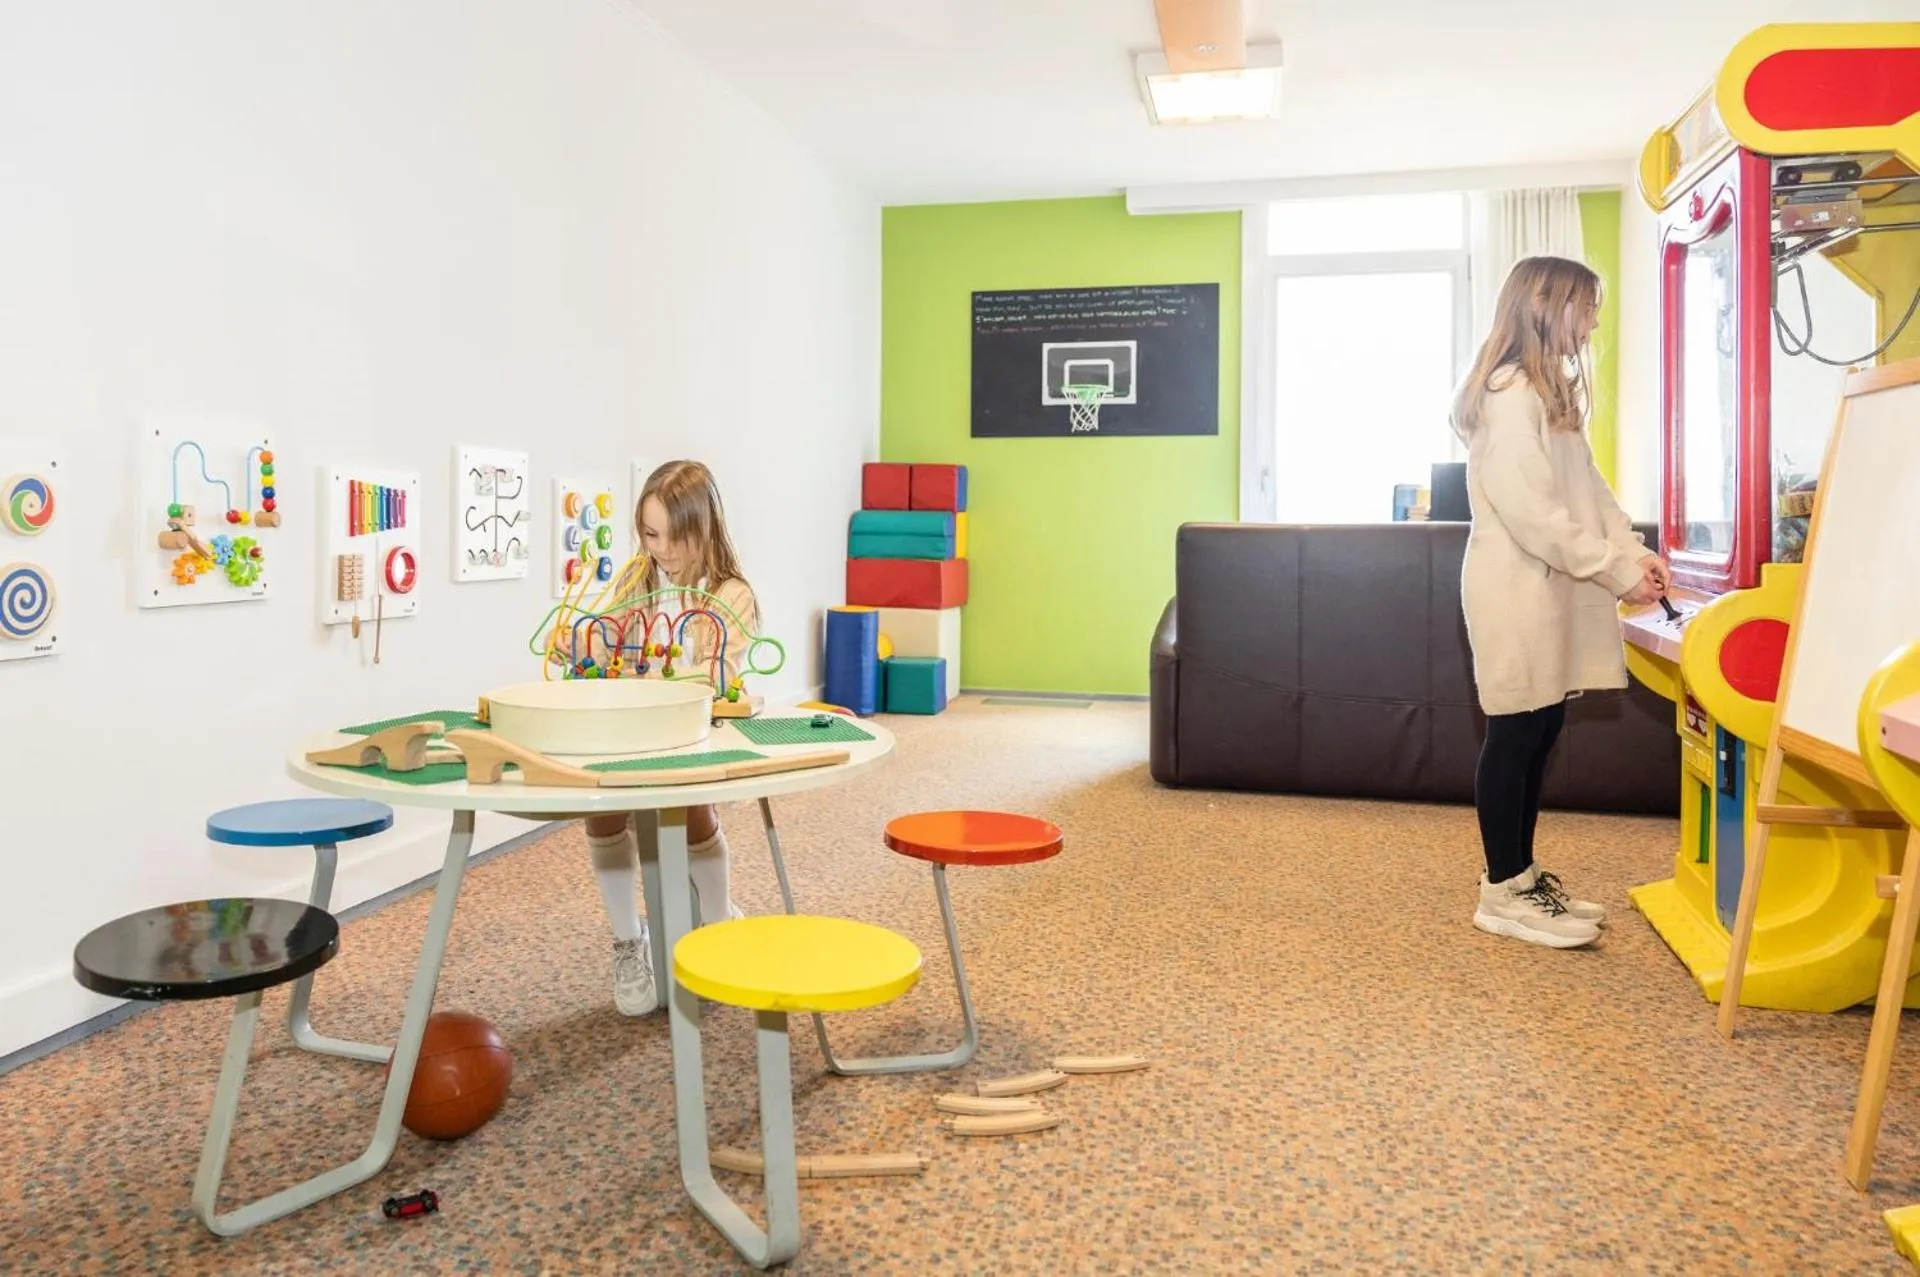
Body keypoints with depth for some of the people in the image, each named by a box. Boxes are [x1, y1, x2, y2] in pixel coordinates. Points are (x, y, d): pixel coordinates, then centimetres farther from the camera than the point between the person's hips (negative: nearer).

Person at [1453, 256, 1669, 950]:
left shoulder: (1552, 390, 19)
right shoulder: (1508, 393, -14)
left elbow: (1589, 486, 17)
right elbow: (1532, 510, -20)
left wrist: (1633, 550, 2)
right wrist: (1617, 573, -17)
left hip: (1551, 588, 10)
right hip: (1517, 588, -10)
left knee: (1538, 732, 12)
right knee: (1516, 732, -3)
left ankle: (1520, 874, 22)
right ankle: (1503, 892, 7)